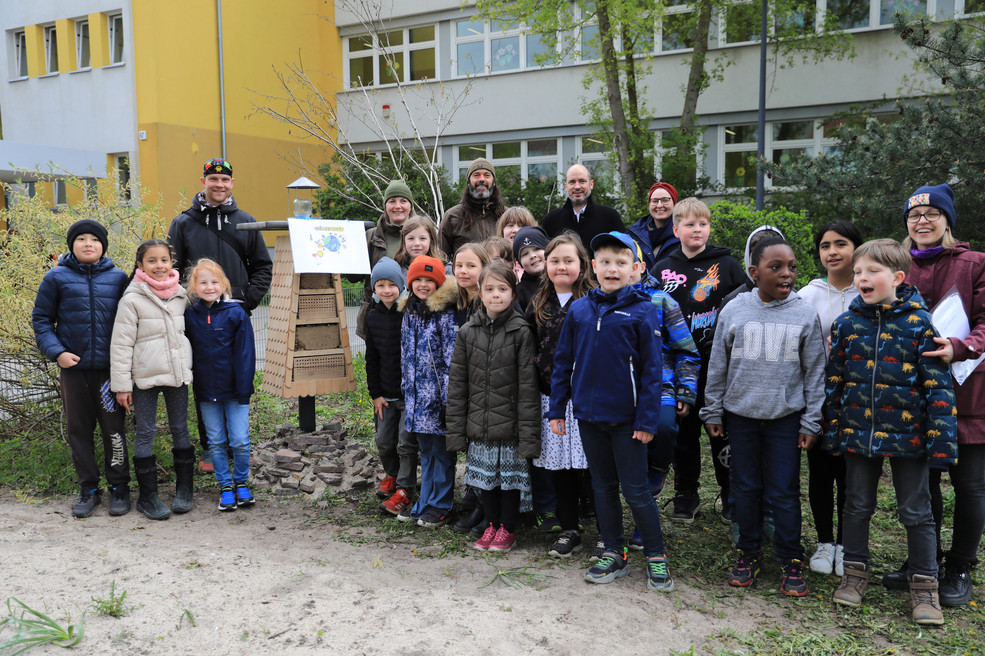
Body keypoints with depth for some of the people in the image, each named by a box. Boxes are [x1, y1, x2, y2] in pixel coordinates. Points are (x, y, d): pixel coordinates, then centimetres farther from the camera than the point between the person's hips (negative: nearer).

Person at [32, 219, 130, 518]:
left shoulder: (118, 278, 4)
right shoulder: (57, 278, 2)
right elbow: (41, 320, 6)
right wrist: (56, 351, -8)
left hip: (110, 367, -1)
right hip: (73, 368, 1)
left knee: (113, 429, 4)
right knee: (78, 430, 9)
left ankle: (119, 488, 17)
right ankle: (88, 490, 22)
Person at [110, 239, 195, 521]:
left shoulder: (181, 296, 6)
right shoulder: (132, 300, -8)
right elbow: (121, 344, -8)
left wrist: (192, 371, 15)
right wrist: (121, 384, -9)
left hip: (177, 372, 4)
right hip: (145, 376, -4)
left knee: (180, 429, 10)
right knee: (145, 433, 3)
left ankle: (184, 490, 21)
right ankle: (148, 495, 12)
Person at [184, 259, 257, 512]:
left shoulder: (236, 313, -7)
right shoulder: (190, 316, 1)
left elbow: (245, 353, -6)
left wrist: (244, 388, -9)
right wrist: (190, 385, 4)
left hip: (234, 390, -2)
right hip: (206, 391, 3)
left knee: (240, 441, 2)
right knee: (216, 442, 10)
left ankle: (242, 483, 22)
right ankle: (225, 486, 23)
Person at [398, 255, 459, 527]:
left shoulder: (446, 313, -9)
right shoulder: (409, 312, 13)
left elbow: (452, 355, -11)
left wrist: (448, 393, -15)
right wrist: (406, 389, 17)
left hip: (438, 393, -7)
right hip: (417, 393, 7)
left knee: (441, 451, 2)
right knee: (426, 451, 16)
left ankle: (440, 506, 13)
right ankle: (425, 503, 25)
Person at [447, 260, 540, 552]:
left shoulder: (520, 332, -7)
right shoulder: (467, 332, 3)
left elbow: (527, 386, -9)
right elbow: (457, 383, 5)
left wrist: (528, 434, -12)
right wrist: (456, 429, 2)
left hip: (510, 424, -3)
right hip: (479, 426, 3)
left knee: (510, 476, 8)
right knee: (485, 476, 13)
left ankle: (508, 529, 26)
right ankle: (492, 525, 32)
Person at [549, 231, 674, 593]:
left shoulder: (642, 311, -7)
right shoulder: (579, 310, 3)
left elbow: (651, 369, -7)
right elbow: (563, 362, 8)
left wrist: (647, 419, -10)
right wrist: (557, 409, 6)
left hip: (626, 417, -4)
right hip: (589, 414, 4)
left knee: (636, 490, 4)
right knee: (603, 487, 14)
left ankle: (656, 557, 21)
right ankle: (614, 555, 28)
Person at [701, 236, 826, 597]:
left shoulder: (805, 314, -2)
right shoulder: (734, 310, 0)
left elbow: (815, 372, 2)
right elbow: (718, 365, 6)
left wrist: (811, 421, 0)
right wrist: (713, 411, 6)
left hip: (786, 417, -1)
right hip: (740, 415, 1)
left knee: (784, 492, 4)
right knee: (745, 488, 12)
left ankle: (791, 559, 21)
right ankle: (749, 551, 28)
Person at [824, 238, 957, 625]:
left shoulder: (919, 323, -7)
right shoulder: (846, 324, 2)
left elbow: (938, 385, -8)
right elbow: (834, 381, 7)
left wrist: (942, 439, -12)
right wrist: (833, 429, 7)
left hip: (907, 436, -3)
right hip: (859, 433, 3)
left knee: (916, 512, 8)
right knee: (857, 506, 13)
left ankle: (924, 586, 23)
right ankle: (855, 572, 29)